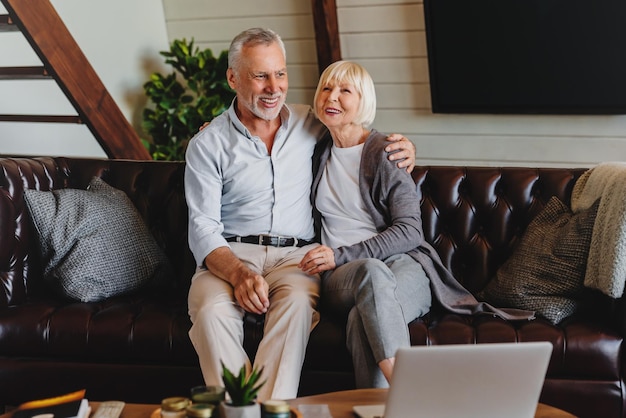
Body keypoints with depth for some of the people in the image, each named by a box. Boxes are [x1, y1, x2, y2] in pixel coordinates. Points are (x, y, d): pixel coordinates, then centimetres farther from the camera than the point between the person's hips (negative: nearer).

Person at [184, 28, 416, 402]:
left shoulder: (311, 125, 14)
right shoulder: (207, 145, 5)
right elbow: (203, 229, -2)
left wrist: (404, 149, 6)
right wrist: (238, 273, -23)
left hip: (295, 255, 1)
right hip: (231, 255, -1)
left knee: (297, 301, -35)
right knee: (211, 309, -34)